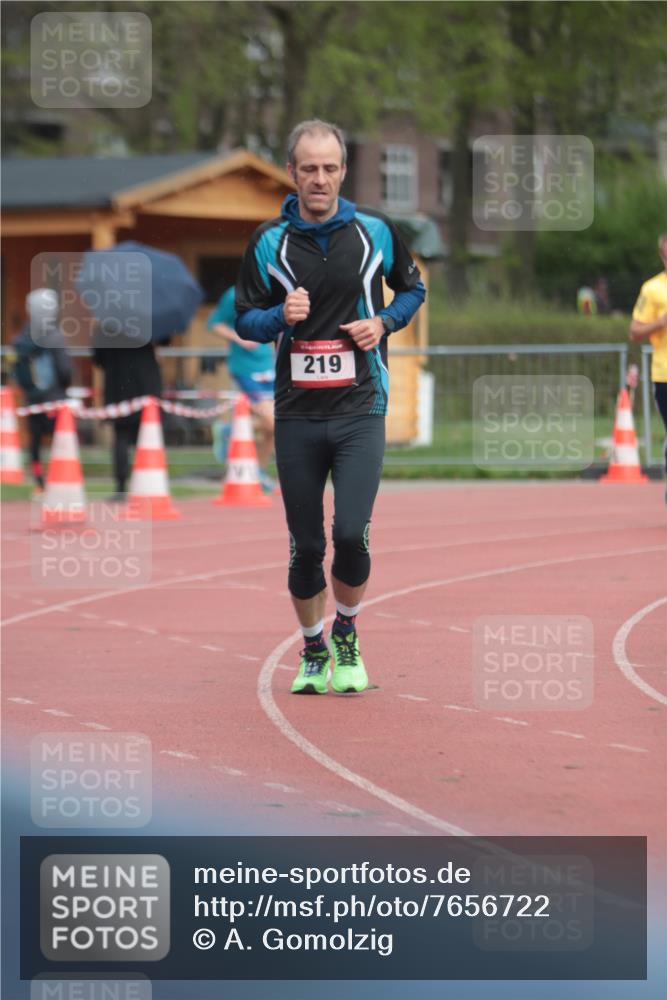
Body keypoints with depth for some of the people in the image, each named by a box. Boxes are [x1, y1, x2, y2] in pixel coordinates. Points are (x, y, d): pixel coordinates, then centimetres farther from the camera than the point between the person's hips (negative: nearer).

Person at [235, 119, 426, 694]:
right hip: (296, 412, 1)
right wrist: (281, 316, -15)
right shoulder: (269, 242, 2)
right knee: (306, 546, 5)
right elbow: (245, 320, 6)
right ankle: (313, 653, 24)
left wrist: (384, 322, -4)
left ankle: (347, 637, 10)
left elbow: (413, 289, 16)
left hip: (360, 409, -1)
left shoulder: (375, 232, 2)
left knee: (351, 533, -15)